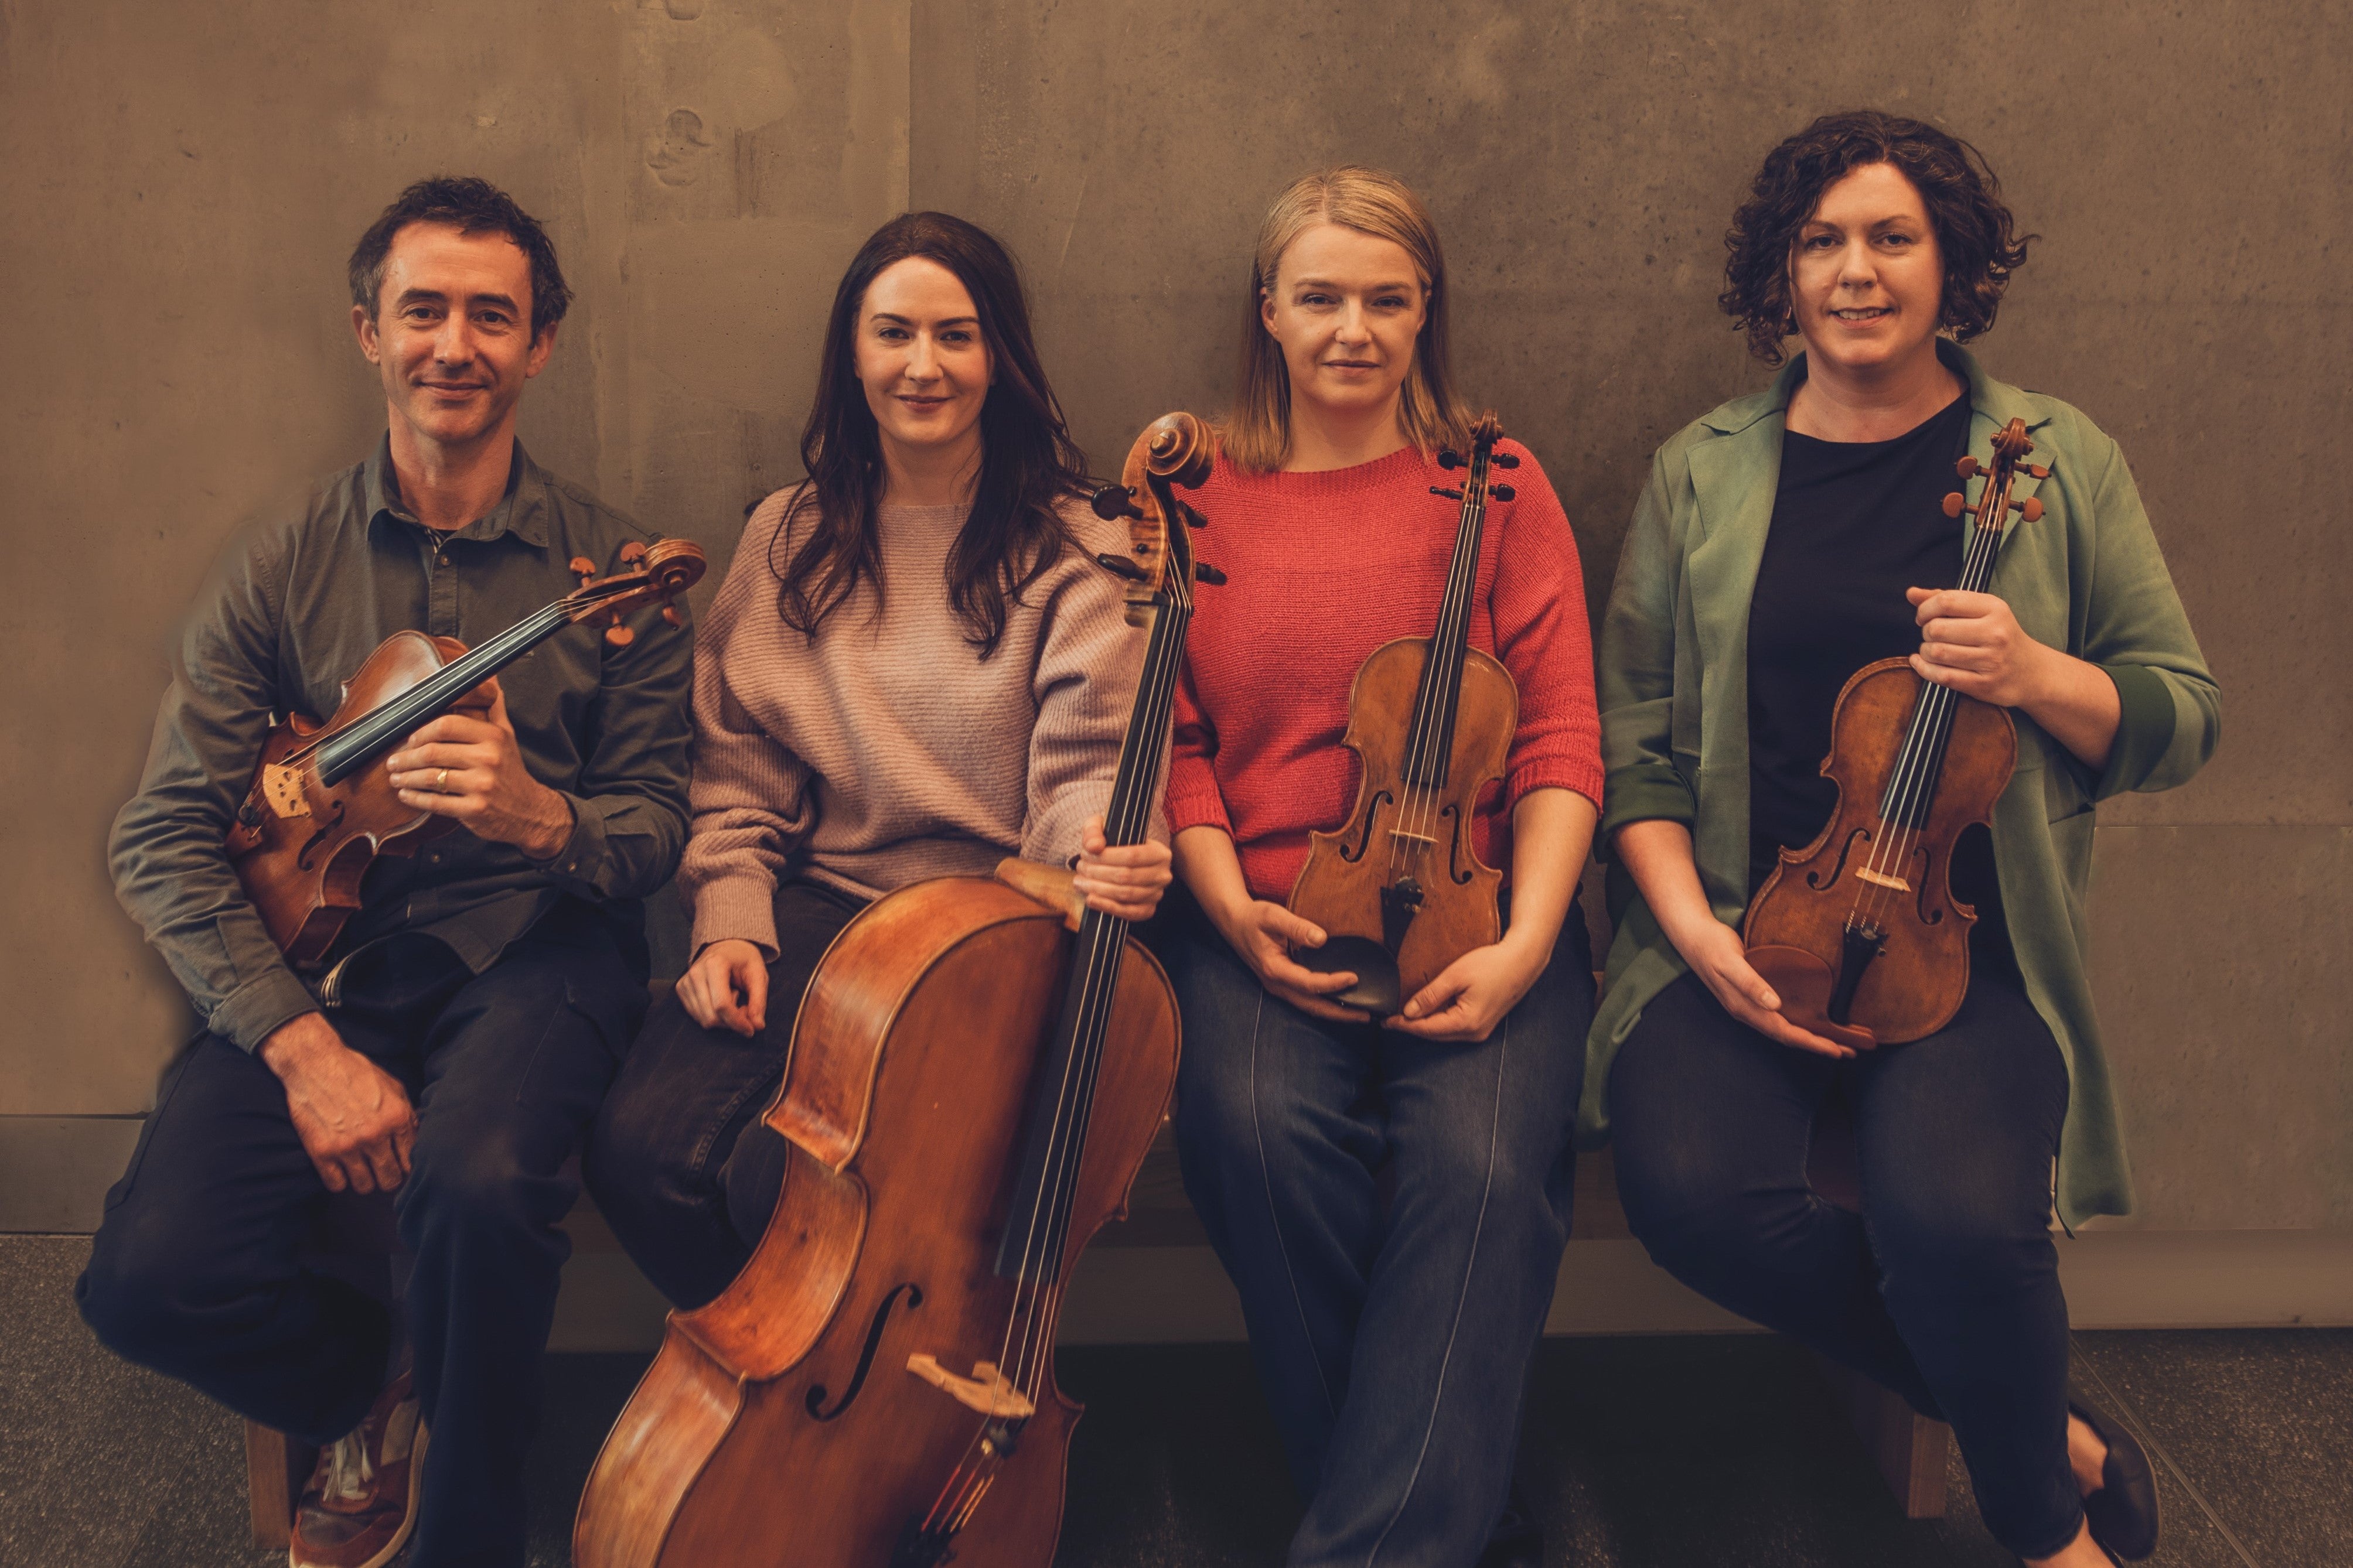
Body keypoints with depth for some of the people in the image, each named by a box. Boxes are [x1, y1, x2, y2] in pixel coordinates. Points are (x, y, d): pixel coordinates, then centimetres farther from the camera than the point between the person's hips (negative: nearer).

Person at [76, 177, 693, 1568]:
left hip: (532, 948, -2)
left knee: (479, 1182, -34)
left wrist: (540, 815, -22)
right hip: (322, 955, 2)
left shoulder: (611, 566, 1)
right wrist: (300, 1041, -16)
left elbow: (662, 823, 2)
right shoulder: (284, 568, 4)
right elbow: (163, 838, -2)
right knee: (153, 1277, -20)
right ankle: (372, 1384, 16)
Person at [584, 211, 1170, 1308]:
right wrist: (729, 920, -3)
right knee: (644, 1152, -21)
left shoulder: (1073, 551, 1)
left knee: (784, 1179, -27)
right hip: (819, 903, 4)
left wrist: (1104, 848, -31)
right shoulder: (789, 540, 12)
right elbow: (738, 774, 13)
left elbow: (1085, 771, -7)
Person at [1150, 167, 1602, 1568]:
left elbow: (1560, 745, 3)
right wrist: (1231, 906, -7)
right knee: (1265, 1127, -30)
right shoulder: (1197, 493, 13)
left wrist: (1524, 944, -12)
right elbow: (1172, 739, 11)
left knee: (1484, 1156, -30)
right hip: (1265, 913, 1)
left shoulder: (1497, 487, 9)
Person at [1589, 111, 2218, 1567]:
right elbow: (1635, 739, 8)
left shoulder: (2060, 460, 7)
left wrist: (2033, 674, -13)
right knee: (1691, 1186, -26)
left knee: (1956, 1214, -30)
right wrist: (1690, 924, -8)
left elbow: (2181, 718, 8)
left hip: (1969, 941, -1)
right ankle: (2051, 1426, -3)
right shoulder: (1703, 474, 9)